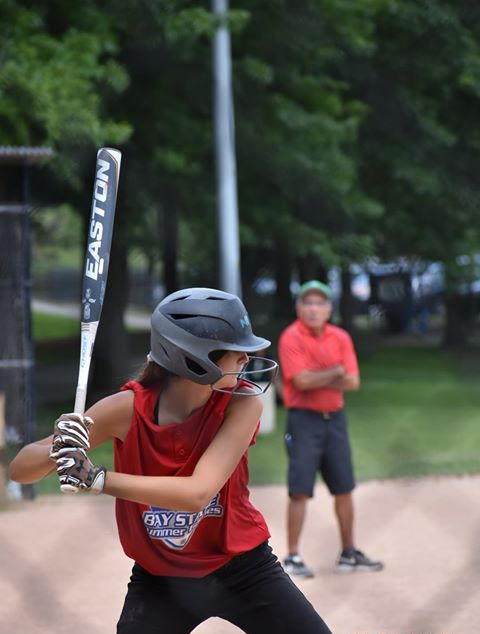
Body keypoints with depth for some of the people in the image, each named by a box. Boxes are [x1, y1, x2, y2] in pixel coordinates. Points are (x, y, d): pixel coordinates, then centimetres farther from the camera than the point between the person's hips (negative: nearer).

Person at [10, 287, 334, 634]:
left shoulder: (243, 402, -19)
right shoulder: (128, 408, -19)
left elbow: (196, 493, -32)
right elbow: (21, 469, -17)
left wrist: (94, 478, -38)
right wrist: (58, 450, -40)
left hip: (243, 568, 1)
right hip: (160, 579, -1)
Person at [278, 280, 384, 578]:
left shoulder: (341, 338, 6)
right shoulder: (291, 338, -9)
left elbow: (352, 382, -2)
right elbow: (302, 380, -20)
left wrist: (318, 380, -15)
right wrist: (336, 373, -7)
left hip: (335, 418, 6)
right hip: (304, 419, -6)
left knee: (344, 488, 10)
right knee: (300, 491, -7)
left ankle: (349, 553, 21)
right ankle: (293, 557, -1)